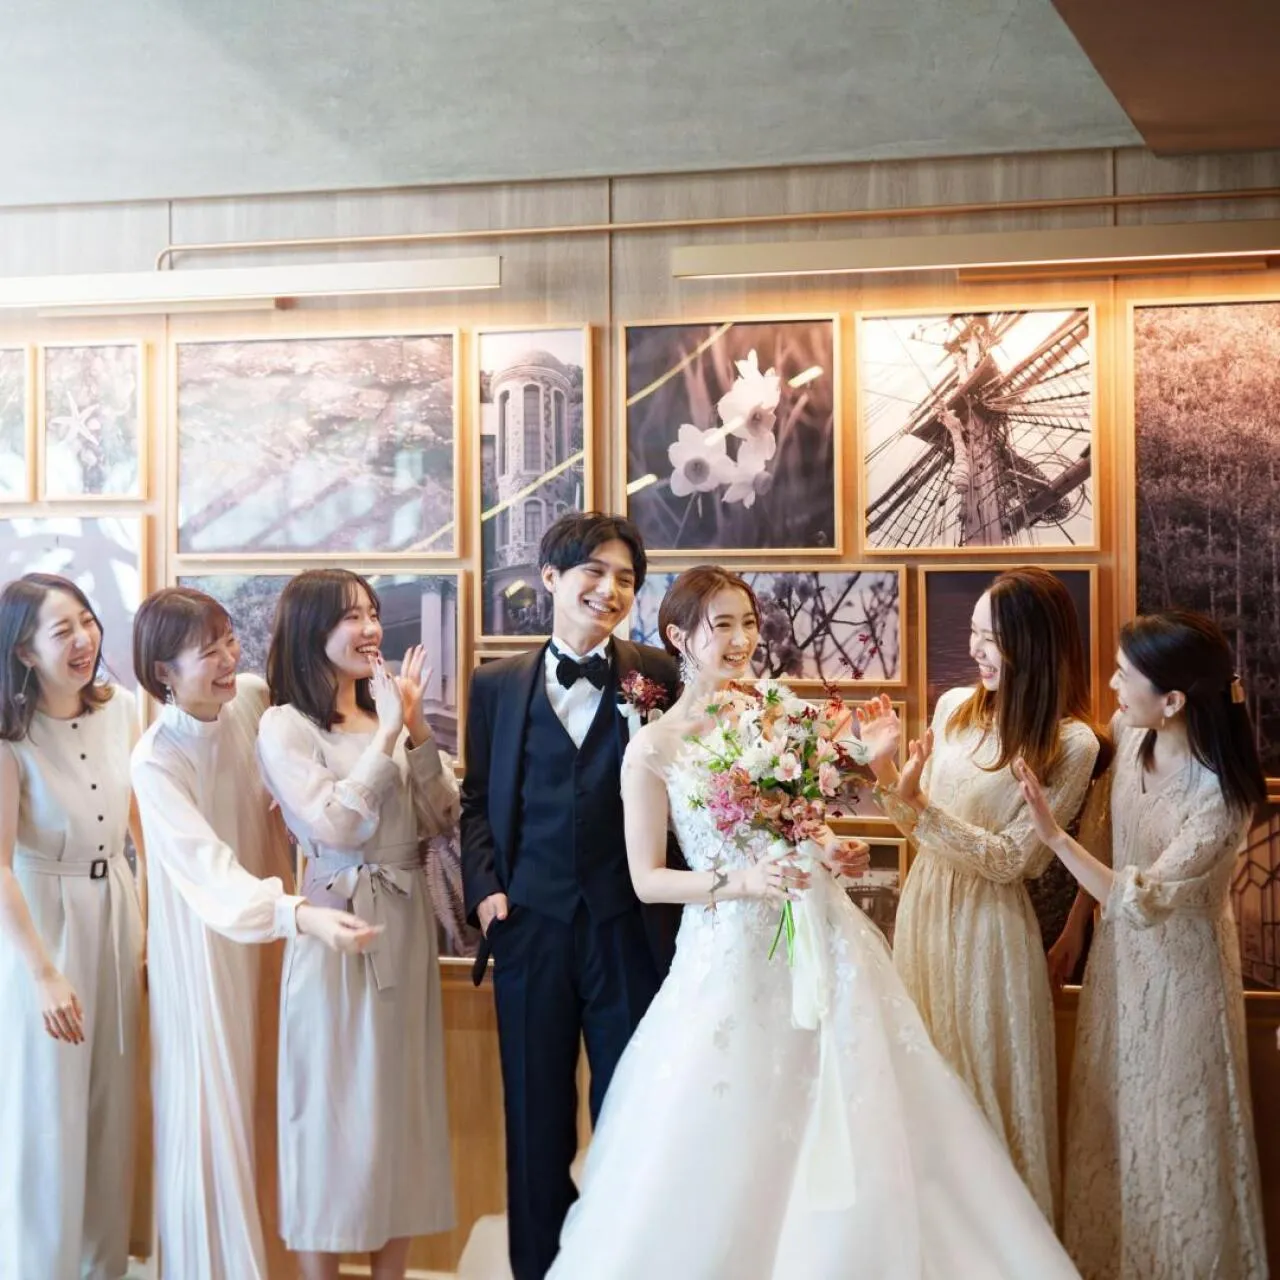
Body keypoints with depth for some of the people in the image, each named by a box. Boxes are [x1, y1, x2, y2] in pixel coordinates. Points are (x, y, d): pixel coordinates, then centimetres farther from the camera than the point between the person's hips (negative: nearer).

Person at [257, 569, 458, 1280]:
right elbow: (332, 826, -19)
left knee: (402, 1102, 11)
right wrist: (386, 738, -16)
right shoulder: (284, 726, -7)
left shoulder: (388, 715, 8)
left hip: (407, 925, 6)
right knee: (333, 1107, 3)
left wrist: (417, 730, -8)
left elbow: (441, 819, 3)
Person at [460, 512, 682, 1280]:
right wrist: (484, 886, -3)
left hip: (630, 928, -1)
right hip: (531, 926, 2)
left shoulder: (656, 677, 1)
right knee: (536, 1124, 13)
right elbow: (477, 798, 8)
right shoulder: (497, 685, 7)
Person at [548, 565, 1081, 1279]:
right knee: (728, 1159, 1)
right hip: (731, 957, -3)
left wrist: (839, 854, -5)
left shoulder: (783, 708, 4)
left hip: (823, 939, 3)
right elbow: (647, 879, -4)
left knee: (856, 1138, 5)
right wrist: (739, 882, -17)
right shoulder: (655, 748, -5)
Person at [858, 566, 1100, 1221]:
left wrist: (919, 805, -24)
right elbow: (920, 826, 9)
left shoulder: (1070, 743, -15)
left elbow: (1010, 859, -16)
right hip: (924, 904, 6)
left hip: (989, 922, -6)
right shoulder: (953, 707, 1)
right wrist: (885, 769, -8)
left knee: (989, 1085, 8)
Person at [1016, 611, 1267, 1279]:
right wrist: (1075, 922, 8)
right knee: (1109, 1116, 22)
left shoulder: (1220, 797, -30)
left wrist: (1053, 835, -38)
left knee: (1174, 1130, 11)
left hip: (1177, 966, -6)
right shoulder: (1128, 731, -12)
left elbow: (1143, 902, -34)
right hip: (1118, 950, 6)